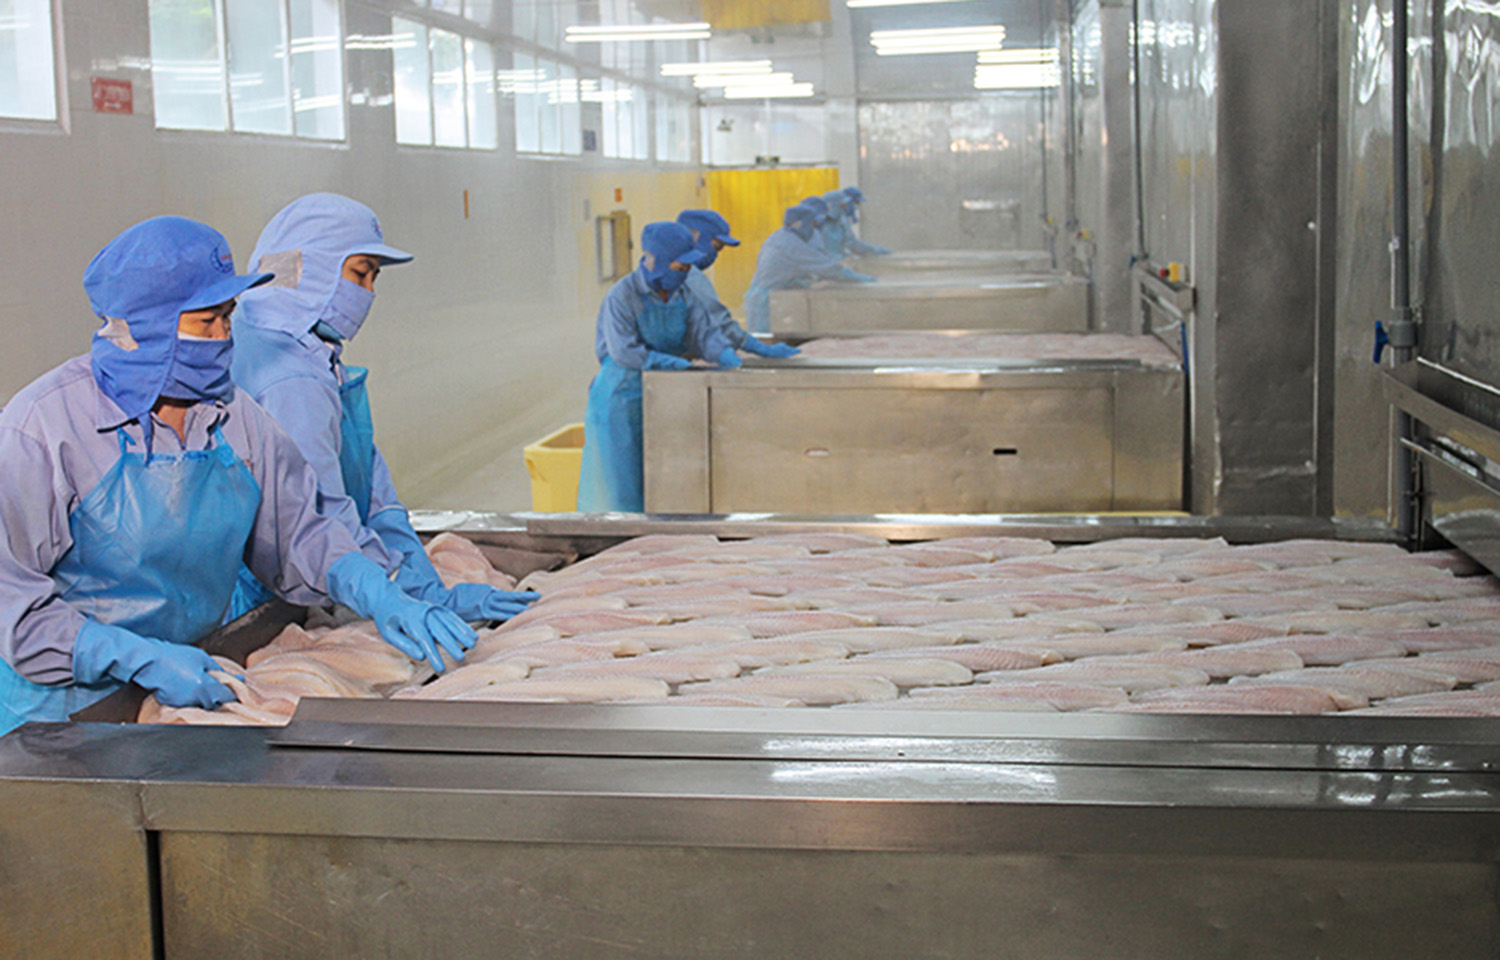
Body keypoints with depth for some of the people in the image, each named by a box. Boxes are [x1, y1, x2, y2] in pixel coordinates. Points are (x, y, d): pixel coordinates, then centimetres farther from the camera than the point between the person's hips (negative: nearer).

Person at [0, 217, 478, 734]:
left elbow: (296, 530, 11)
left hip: (192, 689, 5)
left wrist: (379, 597, -7)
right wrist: (141, 659, -24)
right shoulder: (43, 425, -13)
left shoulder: (232, 415, 3)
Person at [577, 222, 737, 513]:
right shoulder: (621, 297, -18)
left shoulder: (683, 295, 2)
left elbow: (706, 332, 1)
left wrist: (727, 355, -20)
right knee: (620, 481, -1)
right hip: (621, 398, -6)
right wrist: (675, 363, -26)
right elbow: (624, 352, -25)